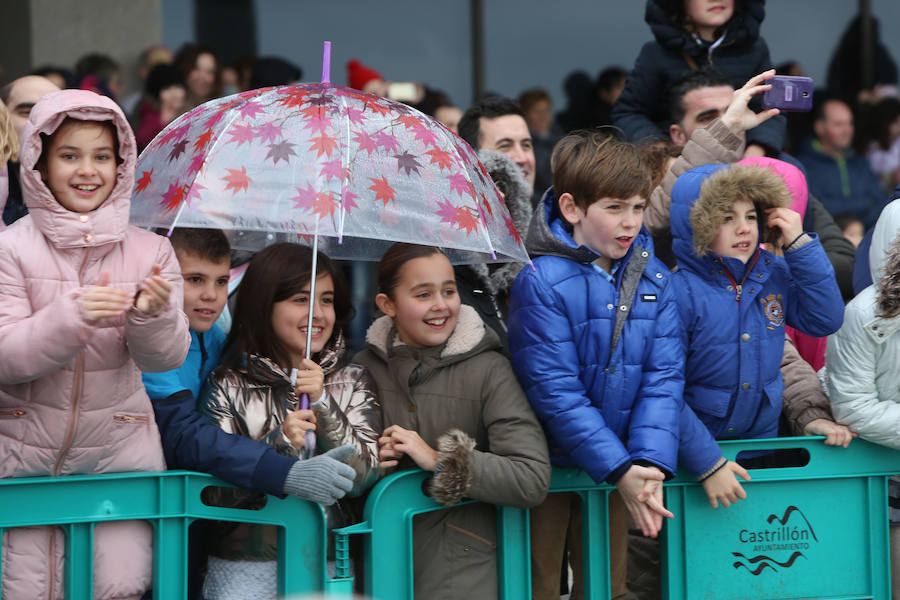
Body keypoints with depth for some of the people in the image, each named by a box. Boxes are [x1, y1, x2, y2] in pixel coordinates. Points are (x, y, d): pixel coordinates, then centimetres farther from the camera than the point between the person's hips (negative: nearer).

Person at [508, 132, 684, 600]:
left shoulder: (652, 278, 0)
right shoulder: (541, 283, -17)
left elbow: (664, 377, -5)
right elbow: (555, 392, -20)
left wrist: (649, 463, -19)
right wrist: (619, 469, -23)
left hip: (619, 468, 5)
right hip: (548, 466, -5)